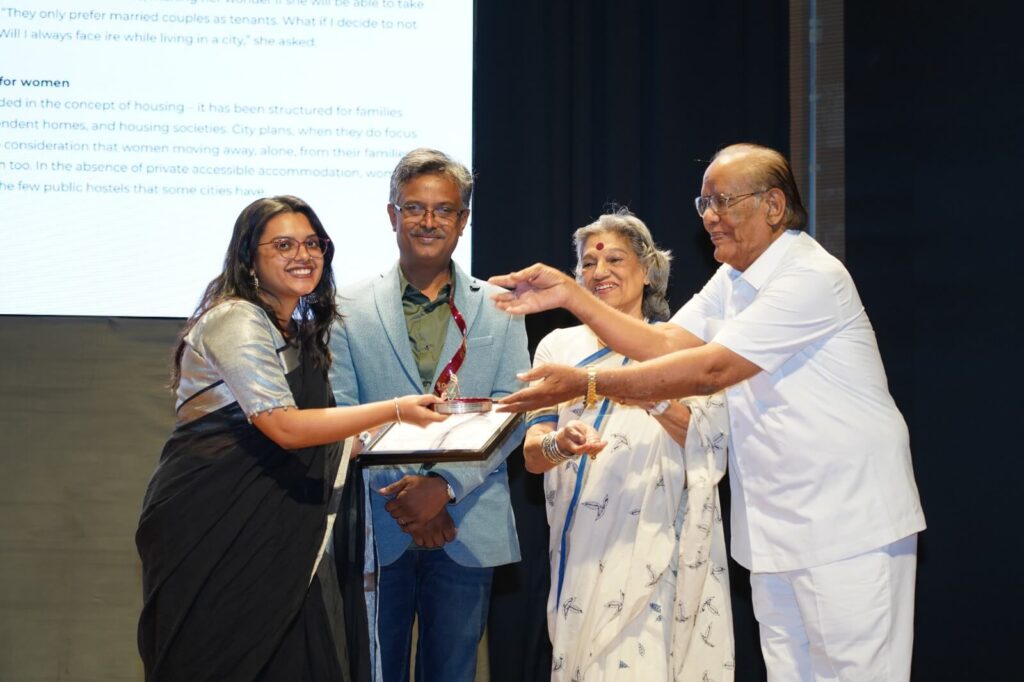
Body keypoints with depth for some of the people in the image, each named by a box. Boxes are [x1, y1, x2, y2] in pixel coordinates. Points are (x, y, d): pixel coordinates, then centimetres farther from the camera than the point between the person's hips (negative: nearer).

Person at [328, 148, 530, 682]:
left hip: (466, 530, 1)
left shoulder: (499, 308, 8)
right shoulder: (350, 309, 6)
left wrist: (444, 485, -13)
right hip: (377, 525, -1)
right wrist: (401, 498, -12)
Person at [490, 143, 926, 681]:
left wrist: (585, 384, -22)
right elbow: (665, 344, 8)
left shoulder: (811, 277, -17)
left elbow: (709, 370, -22)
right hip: (777, 532, 9)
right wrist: (570, 295, -1)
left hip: (847, 529, -9)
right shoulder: (734, 279, 15)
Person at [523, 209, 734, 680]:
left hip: (661, 542, -2)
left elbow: (713, 445, -5)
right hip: (585, 543, 2)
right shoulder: (559, 346, 9)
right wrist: (560, 444, -21)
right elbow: (532, 455, 2)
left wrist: (656, 401, -21)